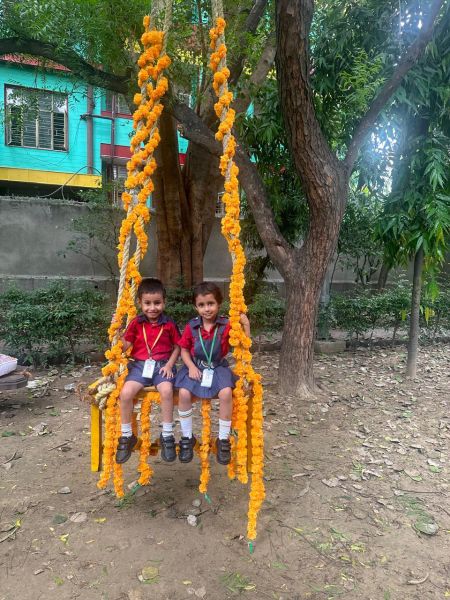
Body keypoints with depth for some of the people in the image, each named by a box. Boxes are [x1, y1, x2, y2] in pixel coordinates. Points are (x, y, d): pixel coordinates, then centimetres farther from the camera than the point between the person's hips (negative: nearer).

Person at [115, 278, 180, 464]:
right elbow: (124, 346, 3)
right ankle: (126, 436, -2)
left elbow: (177, 347, 7)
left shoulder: (169, 324, 1)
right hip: (140, 365, 2)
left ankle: (167, 436, -13)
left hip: (162, 365, -1)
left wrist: (169, 364, -6)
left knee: (166, 390, -31)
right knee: (125, 393, -24)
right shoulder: (136, 323, 4)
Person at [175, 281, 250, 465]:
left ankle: (223, 439, -8)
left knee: (226, 393, -30)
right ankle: (187, 437, -3)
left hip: (218, 368, -1)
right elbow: (184, 349, 6)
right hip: (195, 367, 1)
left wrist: (246, 325, -14)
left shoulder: (226, 325, -6)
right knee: (184, 393, -26)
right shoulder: (191, 326, -3)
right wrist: (191, 366, -8)